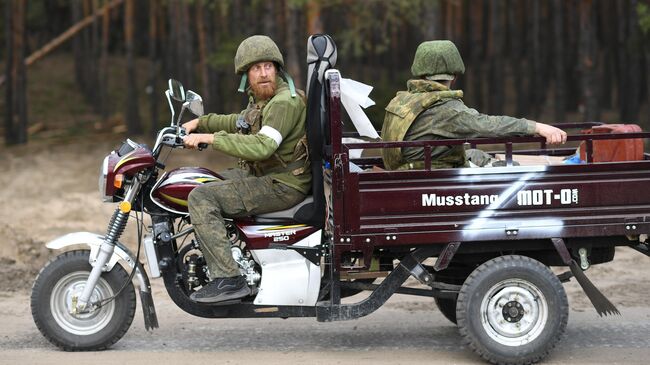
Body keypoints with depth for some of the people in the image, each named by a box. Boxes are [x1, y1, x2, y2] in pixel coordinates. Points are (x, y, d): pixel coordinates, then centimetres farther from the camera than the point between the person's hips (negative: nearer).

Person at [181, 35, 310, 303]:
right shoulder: (261, 98, 11)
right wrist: (200, 122, 24)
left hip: (282, 185, -10)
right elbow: (243, 123, 33)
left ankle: (228, 278, -25)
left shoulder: (285, 102, -20)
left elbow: (263, 146, -34)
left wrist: (209, 138, -31)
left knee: (201, 198, -22)